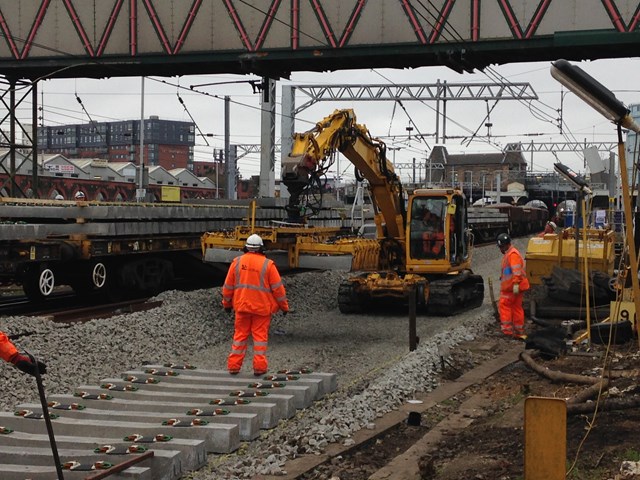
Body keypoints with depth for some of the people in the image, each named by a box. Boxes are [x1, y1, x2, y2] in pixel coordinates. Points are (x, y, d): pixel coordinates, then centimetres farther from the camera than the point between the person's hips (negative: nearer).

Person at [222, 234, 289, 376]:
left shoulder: (237, 262, 0)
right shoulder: (267, 264, -7)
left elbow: (228, 285, 6)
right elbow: (278, 288, -4)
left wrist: (227, 303, 19)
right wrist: (284, 306, 6)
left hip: (242, 306, 2)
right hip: (261, 307, -2)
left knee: (240, 335, 10)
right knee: (260, 336, 4)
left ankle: (234, 366, 11)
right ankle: (259, 367, 1)